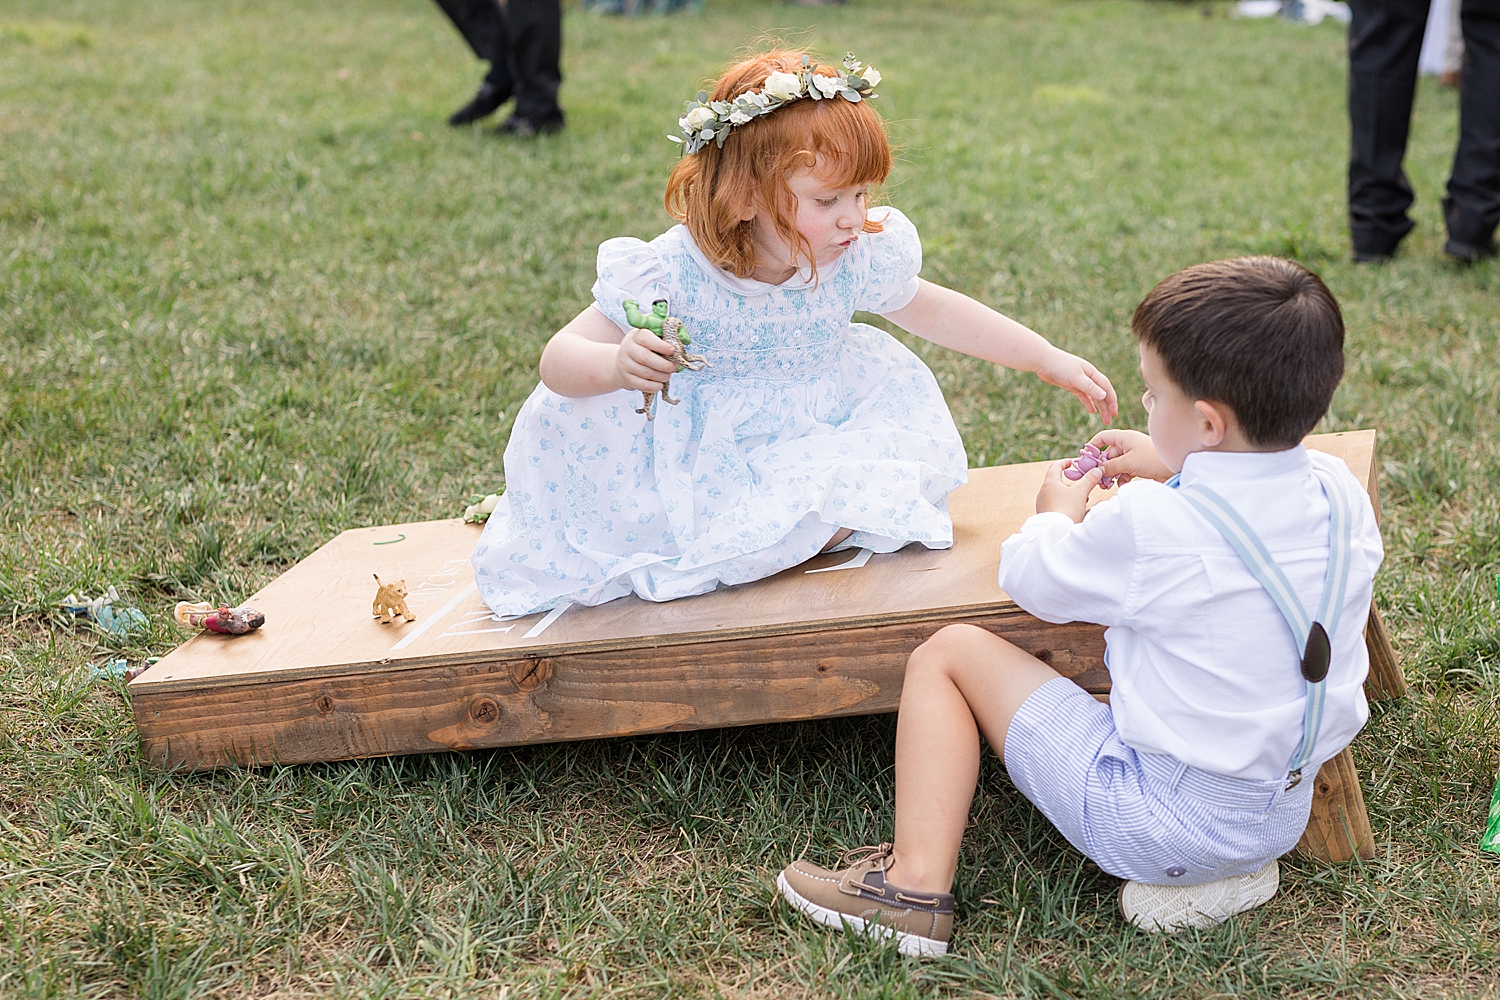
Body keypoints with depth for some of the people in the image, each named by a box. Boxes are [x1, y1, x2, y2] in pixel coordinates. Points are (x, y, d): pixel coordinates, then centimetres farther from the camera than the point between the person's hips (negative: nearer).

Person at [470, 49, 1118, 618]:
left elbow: (937, 312, 3)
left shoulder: (859, 259, -16)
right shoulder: (673, 275, -28)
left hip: (807, 437, 3)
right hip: (696, 449, -3)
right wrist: (616, 365, -51)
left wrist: (1051, 361, 4)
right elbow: (560, 358, -26)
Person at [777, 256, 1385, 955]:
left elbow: (1029, 576, -4)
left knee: (949, 652, 2)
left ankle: (915, 885, 2)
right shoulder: (1340, 494, -5)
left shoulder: (1149, 525, -23)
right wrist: (1169, 468, 23)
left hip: (1170, 814, -7)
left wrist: (1058, 512, 16)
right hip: (1287, 813, 7)